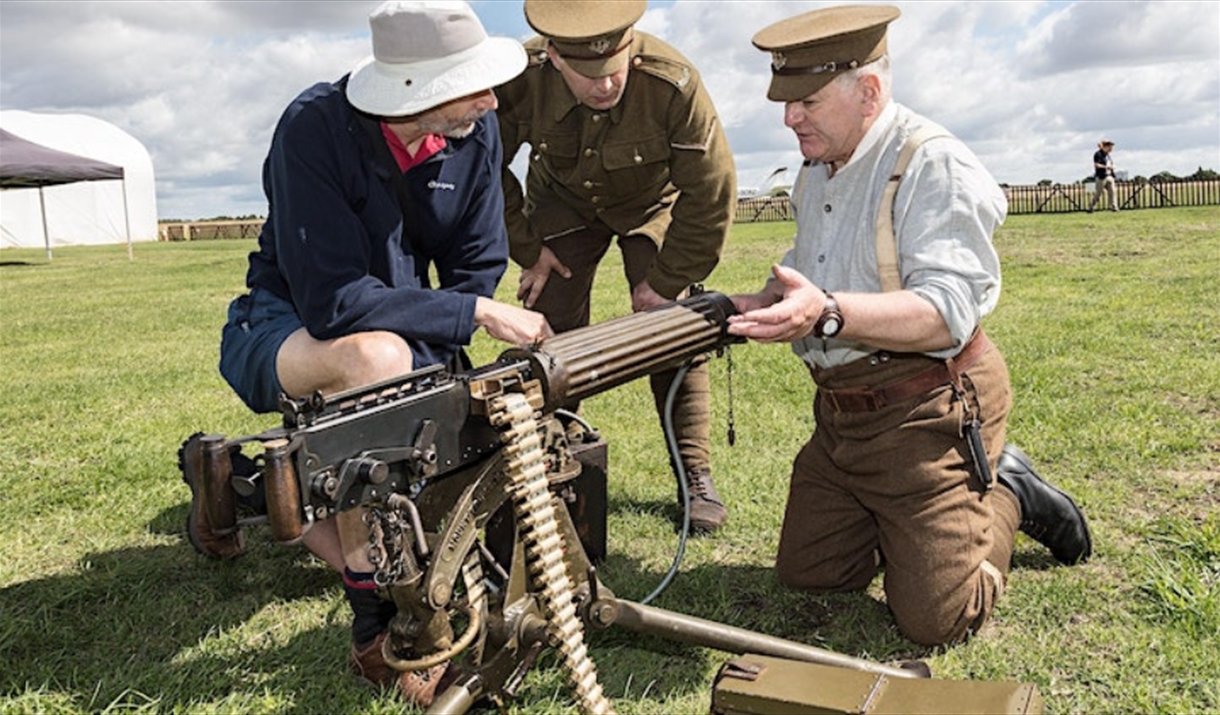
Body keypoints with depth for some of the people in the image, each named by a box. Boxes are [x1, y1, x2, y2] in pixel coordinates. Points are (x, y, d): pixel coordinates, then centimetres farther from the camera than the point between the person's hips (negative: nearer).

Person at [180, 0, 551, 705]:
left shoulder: (476, 132, -13)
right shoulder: (315, 128, -26)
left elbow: (478, 267, -6)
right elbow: (330, 302, -31)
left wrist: (422, 368, -19)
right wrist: (478, 314, -32)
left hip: (400, 341, 5)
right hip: (282, 329, -5)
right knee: (377, 357, -40)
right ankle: (381, 631, -25)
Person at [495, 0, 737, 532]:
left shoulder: (673, 83, -36)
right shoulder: (520, 81, -30)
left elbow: (711, 194, -25)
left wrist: (667, 281, -18)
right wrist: (525, 247, -8)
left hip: (653, 205, -1)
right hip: (562, 203, 2)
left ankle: (695, 476, 5)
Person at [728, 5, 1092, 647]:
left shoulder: (933, 166, -17)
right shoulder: (814, 174, 11)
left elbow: (948, 314, -27)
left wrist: (828, 314, -41)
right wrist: (754, 305, -1)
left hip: (927, 412, -8)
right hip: (841, 415, 8)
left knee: (934, 619, -4)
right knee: (804, 573, 11)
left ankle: (1008, 497, 20)